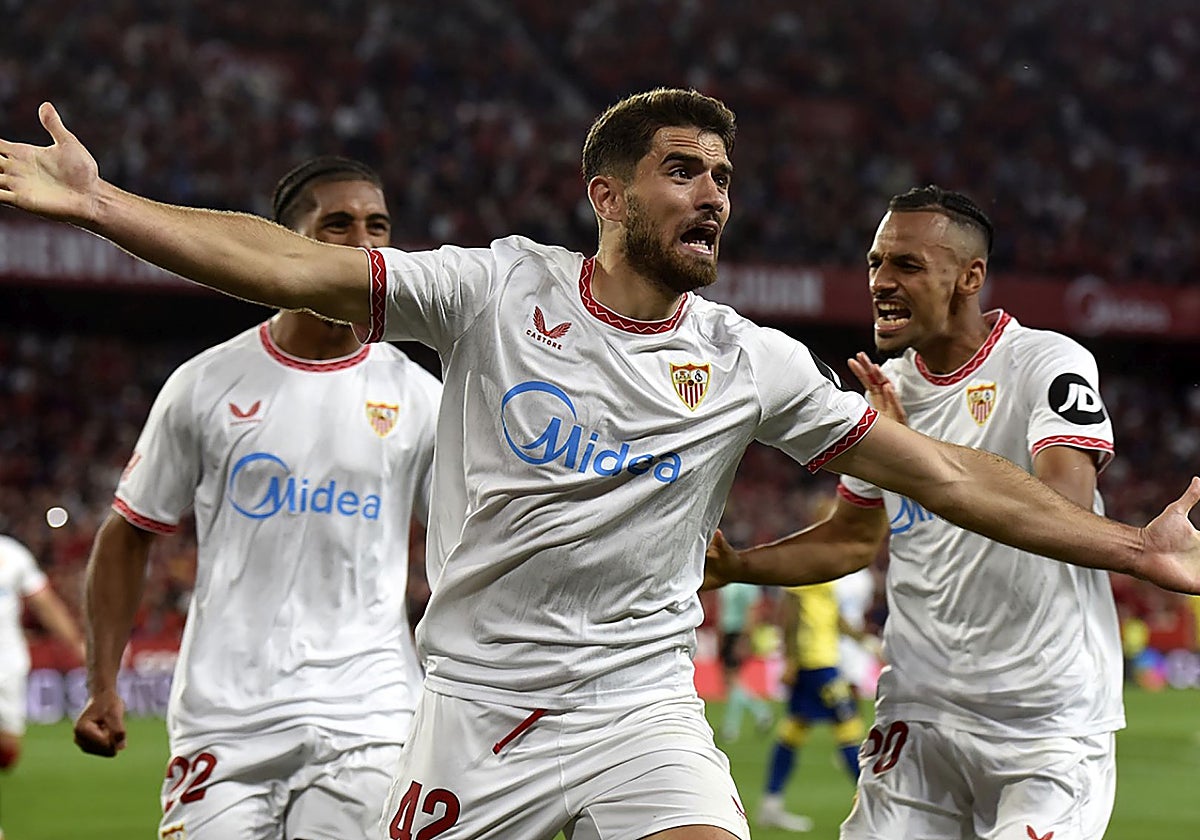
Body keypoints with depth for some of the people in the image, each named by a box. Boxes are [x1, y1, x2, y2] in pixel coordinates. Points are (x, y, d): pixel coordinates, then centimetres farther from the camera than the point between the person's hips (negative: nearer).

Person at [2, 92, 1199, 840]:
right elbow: (298, 267, -9)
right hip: (475, 702, -1)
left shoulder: (751, 364, 1)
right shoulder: (498, 290, -3)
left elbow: (942, 472, 4)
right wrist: (96, 201, -17)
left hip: (641, 708, 1)